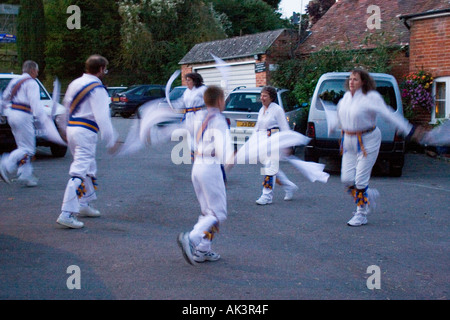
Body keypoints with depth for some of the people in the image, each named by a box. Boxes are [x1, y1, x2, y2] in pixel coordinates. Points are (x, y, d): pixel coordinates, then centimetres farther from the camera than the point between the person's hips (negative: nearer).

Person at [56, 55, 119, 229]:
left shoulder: (74, 84, 11)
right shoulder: (97, 89, -14)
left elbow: (66, 105, 20)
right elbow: (102, 117, -18)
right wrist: (111, 140, -13)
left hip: (71, 128, 9)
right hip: (86, 132, -9)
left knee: (89, 168, 24)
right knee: (80, 171, -10)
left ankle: (84, 204, 34)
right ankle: (67, 213, -15)